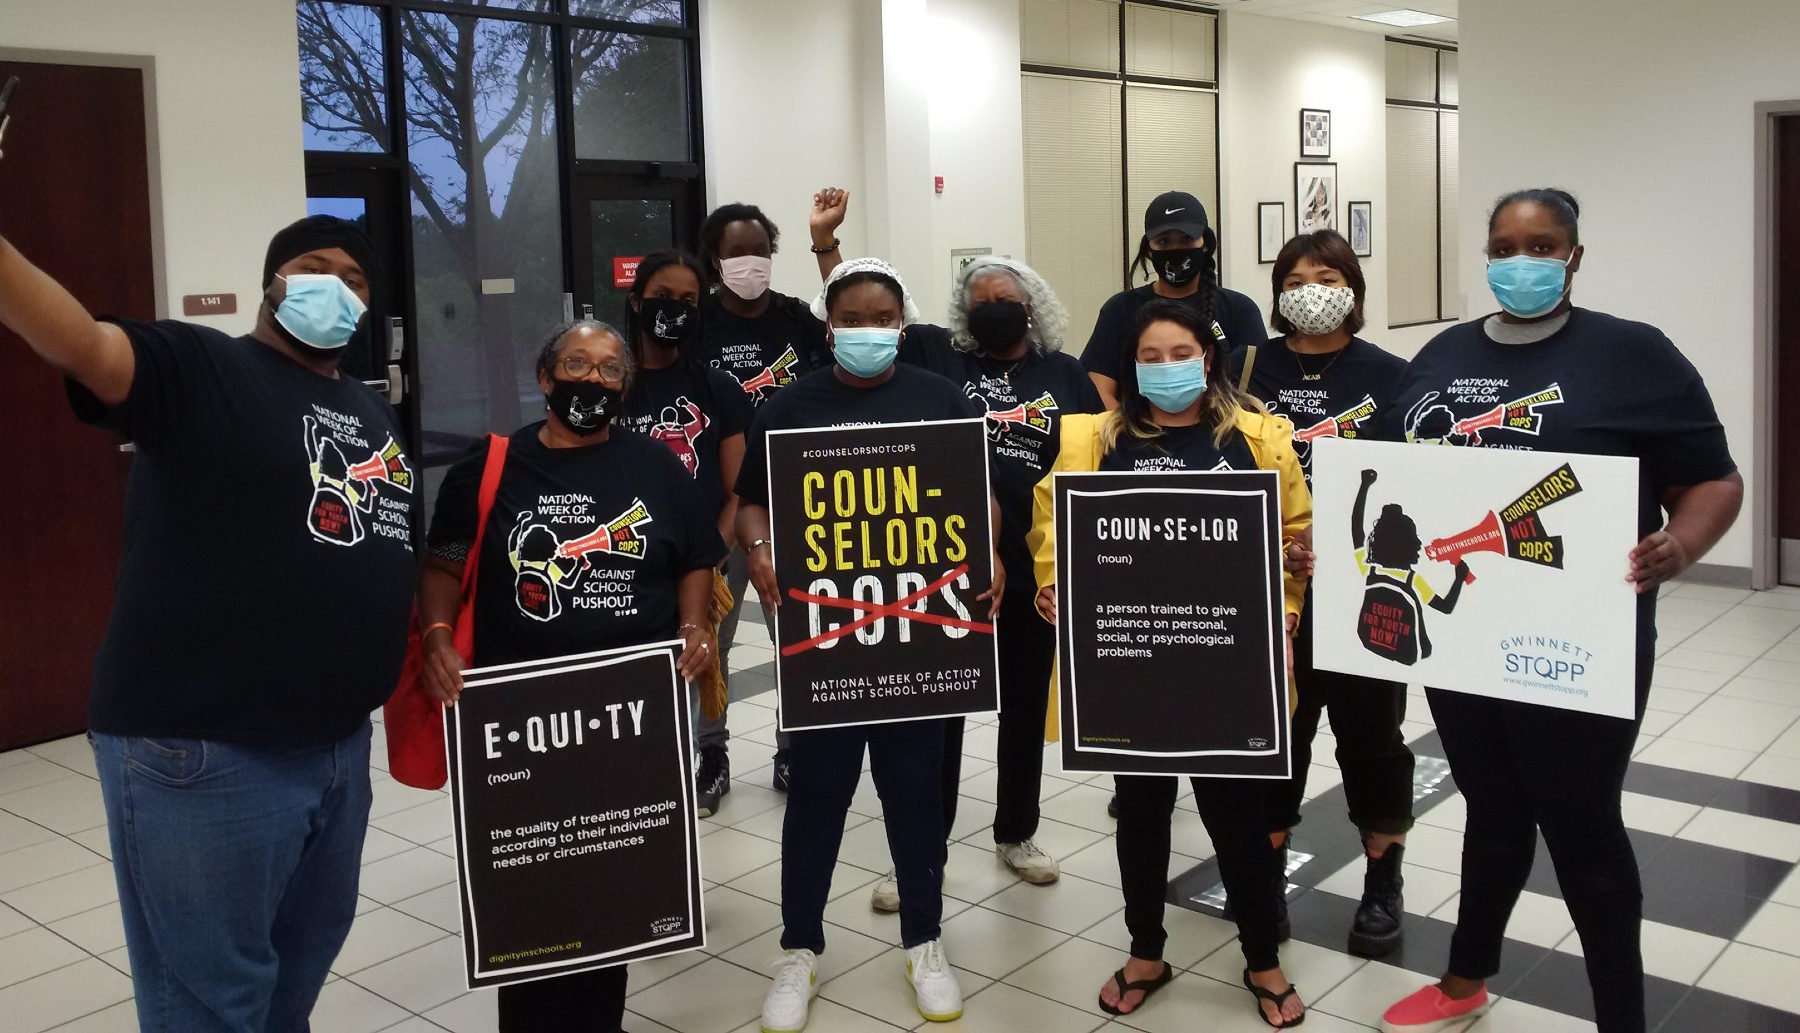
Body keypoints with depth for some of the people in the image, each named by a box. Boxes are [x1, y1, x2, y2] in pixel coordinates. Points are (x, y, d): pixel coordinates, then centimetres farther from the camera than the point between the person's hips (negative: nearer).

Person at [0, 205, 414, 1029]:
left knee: (308, 950, 24)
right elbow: (77, 343, -28)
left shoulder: (375, 417, 15)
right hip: (201, 749, -7)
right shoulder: (196, 368, -8)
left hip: (338, 742, 8)